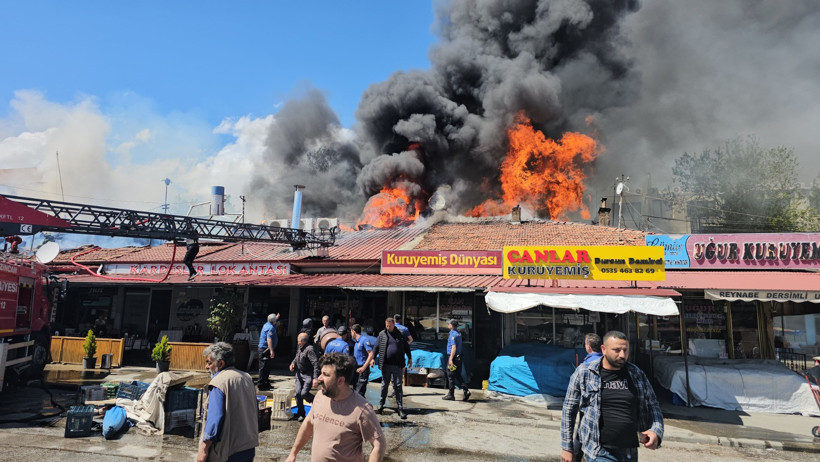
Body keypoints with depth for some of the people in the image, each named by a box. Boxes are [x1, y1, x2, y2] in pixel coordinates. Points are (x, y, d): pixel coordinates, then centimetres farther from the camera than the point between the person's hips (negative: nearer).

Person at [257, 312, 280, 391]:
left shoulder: (267, 324, 12)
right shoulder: (271, 328, -19)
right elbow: (269, 339, -28)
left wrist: (276, 318, 53)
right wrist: (271, 351, -32)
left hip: (263, 349, 11)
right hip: (265, 349, -11)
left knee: (268, 367, 17)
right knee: (264, 367, -6)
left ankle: (266, 383, 26)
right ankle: (261, 385, -3)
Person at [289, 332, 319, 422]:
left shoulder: (310, 349, -25)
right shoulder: (299, 347, 2)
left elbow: (316, 364, -27)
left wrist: (315, 378, -30)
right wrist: (293, 363, 3)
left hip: (308, 375, -8)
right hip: (299, 373, 8)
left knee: (304, 393, -15)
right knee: (298, 393, 4)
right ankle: (300, 414, 20)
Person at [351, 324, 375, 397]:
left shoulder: (364, 339, -12)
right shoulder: (357, 341, 15)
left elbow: (371, 354, -19)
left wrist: (363, 367, -22)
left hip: (362, 370, -9)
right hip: (356, 369, 9)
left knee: (359, 393, -12)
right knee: (355, 391, 13)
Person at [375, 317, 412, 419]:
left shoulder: (400, 335, 4)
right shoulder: (382, 334, 3)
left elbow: (406, 347, 14)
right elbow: (376, 347, 4)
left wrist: (410, 358, 17)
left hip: (397, 365, -1)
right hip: (385, 365, 1)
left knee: (398, 386, 0)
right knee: (384, 385, 14)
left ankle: (400, 407, 5)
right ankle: (381, 403, 32)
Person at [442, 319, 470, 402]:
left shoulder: (453, 334, -17)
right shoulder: (459, 333, 10)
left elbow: (454, 347, -24)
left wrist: (451, 359, -25)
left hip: (453, 357, -9)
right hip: (459, 357, 9)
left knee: (451, 376, 1)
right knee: (458, 376, 13)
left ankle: (451, 395, 7)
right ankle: (465, 391, 2)